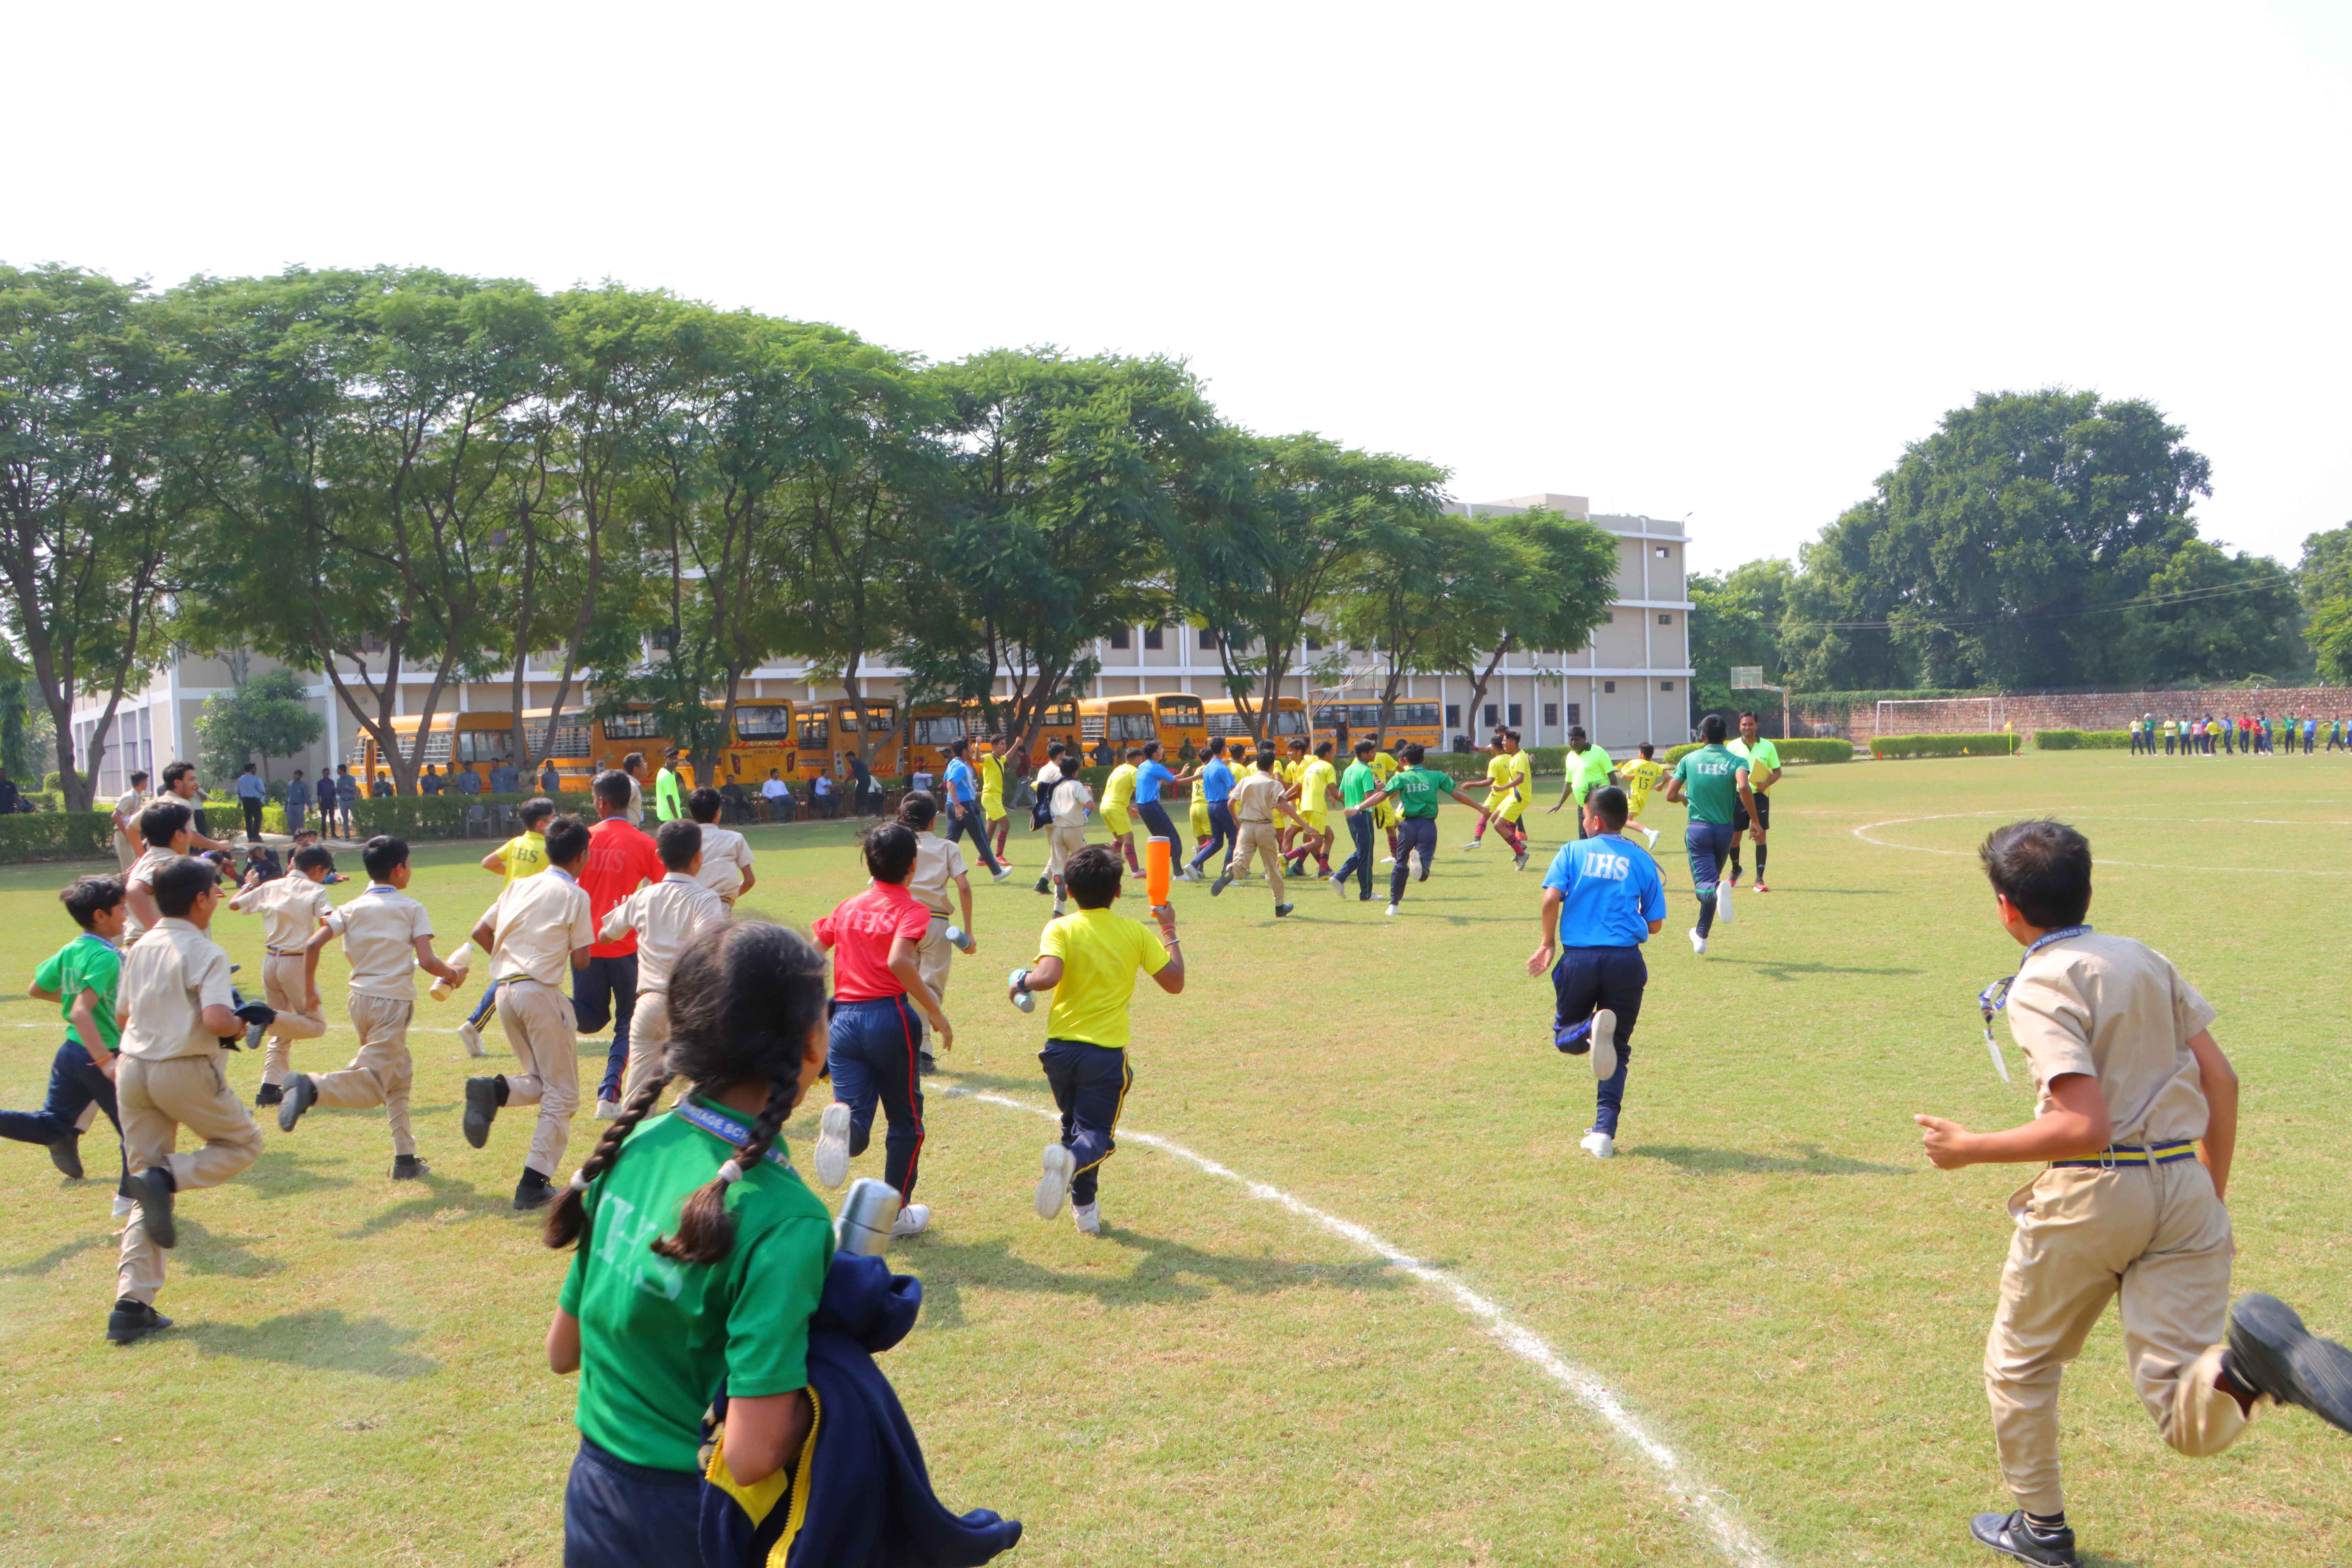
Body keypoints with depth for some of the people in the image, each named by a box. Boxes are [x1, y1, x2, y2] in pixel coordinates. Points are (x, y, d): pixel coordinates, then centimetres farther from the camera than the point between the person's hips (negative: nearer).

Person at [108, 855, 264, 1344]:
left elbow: (122, 1016, 19)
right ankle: (167, 1178, -11)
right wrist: (240, 1025, -4)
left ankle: (133, 1304, 6)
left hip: (133, 1069, 7)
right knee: (243, 1143, 18)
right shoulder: (205, 952, -12)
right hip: (186, 1072, -7)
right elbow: (216, 1020, -25)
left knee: (146, 1181, 12)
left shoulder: (140, 949, 10)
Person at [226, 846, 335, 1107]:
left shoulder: (269, 888, 10)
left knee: (281, 1034, 17)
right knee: (317, 1025, 3)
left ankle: (270, 1087, 7)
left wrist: (249, 885, 38)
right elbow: (329, 920, -21)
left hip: (270, 962, 6)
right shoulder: (315, 890, -4)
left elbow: (234, 903, 22)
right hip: (297, 963, -6)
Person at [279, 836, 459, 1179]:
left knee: (399, 1074, 19)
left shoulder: (353, 908, 10)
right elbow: (427, 961, -11)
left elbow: (312, 945, 0)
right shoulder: (412, 908, -2)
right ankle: (311, 1088, -36)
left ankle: (405, 1159, 19)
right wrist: (453, 975, 7)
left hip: (360, 1000, 6)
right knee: (372, 1085, -10)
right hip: (393, 1002, -6)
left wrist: (309, 986, 12)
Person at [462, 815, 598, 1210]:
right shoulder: (576, 895, -2)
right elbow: (581, 961, -4)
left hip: (504, 990, 6)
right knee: (562, 1092, 3)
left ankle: (494, 1090, -13)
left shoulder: (519, 886, 16)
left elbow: (480, 932, 16)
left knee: (541, 1083, 18)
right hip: (541, 991, -6)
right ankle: (533, 1184, -4)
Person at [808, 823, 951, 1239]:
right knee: (906, 1123, 15)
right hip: (890, 1018, -4)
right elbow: (899, 961, -21)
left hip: (843, 1018, 4)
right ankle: (896, 1213, 21)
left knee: (855, 1132, 1)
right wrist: (935, 1012, -15)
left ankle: (841, 1119, -32)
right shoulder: (910, 909, -2)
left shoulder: (847, 906, 14)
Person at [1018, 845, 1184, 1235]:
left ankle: (1085, 1207, 24)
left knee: (1075, 1124, 23)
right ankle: (1072, 1160, -31)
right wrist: (1169, 932, 14)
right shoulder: (1136, 932, -1)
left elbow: (1049, 976, -23)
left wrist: (1022, 981, -2)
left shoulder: (1060, 929, -6)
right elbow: (1174, 982, 2)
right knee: (1096, 1134, 3)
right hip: (1107, 1053, -1)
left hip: (1061, 1047, 2)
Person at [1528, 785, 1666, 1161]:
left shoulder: (1573, 852, 6)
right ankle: (1604, 1133, 1)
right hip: (1626, 960, 1)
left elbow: (1551, 898, -9)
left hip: (1578, 958, -1)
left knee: (1566, 1038, 18)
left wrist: (1548, 943, 4)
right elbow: (1655, 924, 8)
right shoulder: (1642, 861, 9)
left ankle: (1590, 1029, -19)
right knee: (1618, 1051, 12)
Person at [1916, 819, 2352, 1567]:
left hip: (2091, 1195, -6)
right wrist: (2213, 1198, 21)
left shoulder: (2040, 987, -11)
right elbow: (2220, 1080, 12)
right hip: (2185, 1188, 6)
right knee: (2191, 1421, 2)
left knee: (2019, 1363, 20)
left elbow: (2083, 1126, -20)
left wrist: (1969, 1149, -8)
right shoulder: (2145, 958, 11)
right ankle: (2251, 1363, -29)